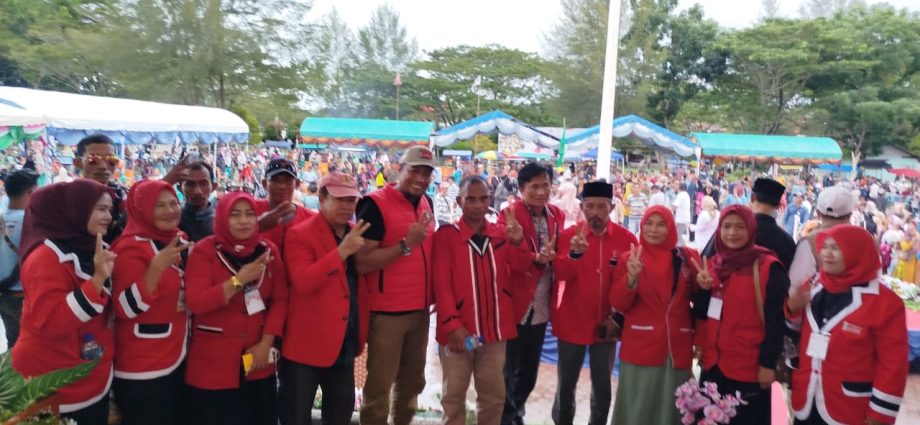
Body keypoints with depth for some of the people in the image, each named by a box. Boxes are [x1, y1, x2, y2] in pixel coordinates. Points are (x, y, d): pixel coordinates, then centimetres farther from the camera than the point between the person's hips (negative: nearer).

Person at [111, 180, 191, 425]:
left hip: (176, 359, 8)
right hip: (142, 369, -8)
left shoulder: (179, 241, 6)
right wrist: (157, 267, -35)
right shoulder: (131, 247, -17)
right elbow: (126, 308, -26)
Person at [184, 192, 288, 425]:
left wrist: (266, 342, -8)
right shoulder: (204, 250, -7)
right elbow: (195, 302, -19)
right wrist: (239, 280, -24)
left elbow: (280, 299, 0)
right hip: (213, 363, -3)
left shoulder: (268, 249, 3)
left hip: (258, 362, 4)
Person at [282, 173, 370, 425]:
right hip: (307, 342, -6)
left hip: (345, 341, 6)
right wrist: (342, 250, -29)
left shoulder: (357, 236, 7)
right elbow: (302, 282, -26)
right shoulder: (300, 234, -13)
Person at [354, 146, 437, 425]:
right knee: (379, 386, 4)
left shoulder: (426, 203, 8)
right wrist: (406, 244, -25)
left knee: (412, 382, 20)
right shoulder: (375, 204, -14)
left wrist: (433, 295, 12)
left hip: (420, 310, 7)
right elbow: (362, 263, -20)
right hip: (387, 312, -7)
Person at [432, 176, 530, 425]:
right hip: (459, 330, -3)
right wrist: (452, 324, -16)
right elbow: (442, 283, -9)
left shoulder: (501, 234, 7)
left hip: (494, 329, 4)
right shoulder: (446, 235, -5)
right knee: (454, 394, 7)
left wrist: (517, 243, -22)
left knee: (494, 395, 14)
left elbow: (522, 268, -3)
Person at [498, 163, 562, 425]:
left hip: (541, 308, 6)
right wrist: (536, 258, -35)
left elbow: (559, 258, 10)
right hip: (513, 305, -5)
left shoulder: (557, 216, 5)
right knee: (509, 369, 8)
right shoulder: (509, 215, -12)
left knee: (530, 371, 20)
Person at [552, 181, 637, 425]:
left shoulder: (626, 239, -5)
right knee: (566, 383, 11)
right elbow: (561, 275, -21)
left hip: (606, 325, 1)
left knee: (602, 386, 12)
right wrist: (574, 254, -40)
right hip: (572, 323, -1)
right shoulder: (569, 235, -8)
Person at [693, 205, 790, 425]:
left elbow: (775, 322, -12)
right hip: (713, 364, 6)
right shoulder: (713, 264, 8)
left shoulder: (768, 268, -10)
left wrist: (768, 363, -12)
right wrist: (704, 290, -9)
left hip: (749, 368, -6)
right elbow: (701, 314, 9)